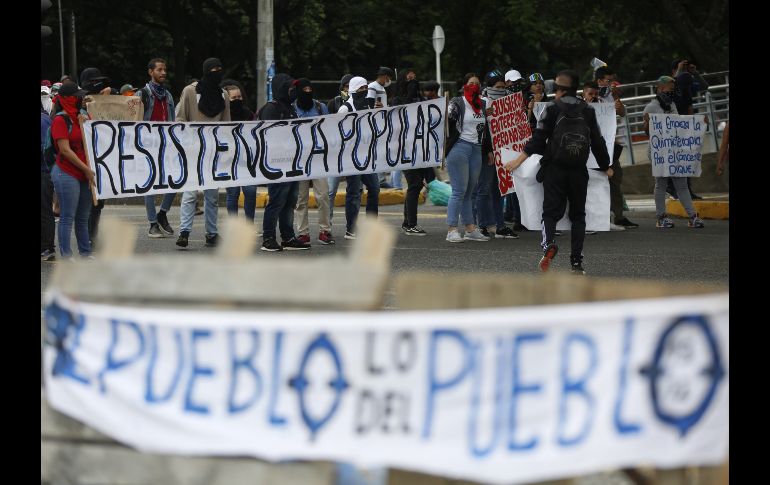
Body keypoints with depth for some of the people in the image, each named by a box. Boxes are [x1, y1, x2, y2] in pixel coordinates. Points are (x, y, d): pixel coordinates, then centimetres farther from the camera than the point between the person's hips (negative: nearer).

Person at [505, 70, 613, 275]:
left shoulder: (553, 109, -2)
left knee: (550, 211, 0)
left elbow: (538, 138, -6)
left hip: (555, 169, -2)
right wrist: (606, 167, 25)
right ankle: (577, 262, 4)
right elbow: (597, 142, 11)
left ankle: (549, 243, -30)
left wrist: (519, 160, -2)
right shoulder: (588, 111, 7)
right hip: (579, 171, 2)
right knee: (578, 215, 11)